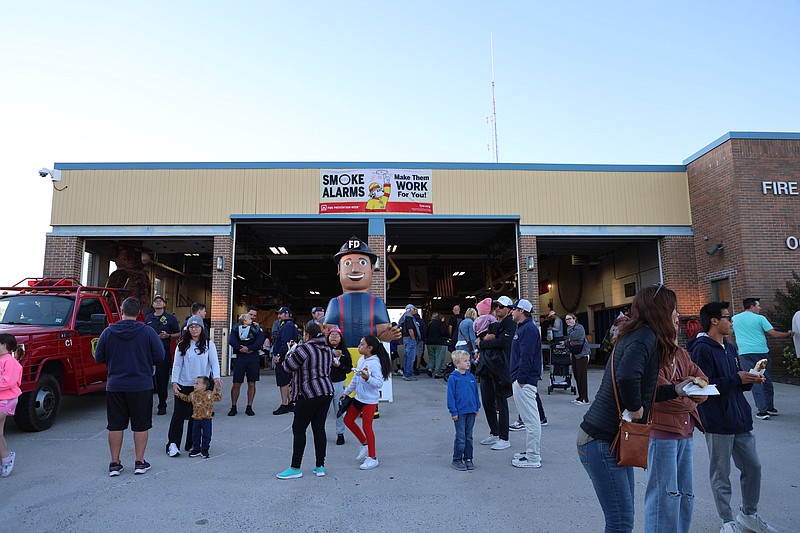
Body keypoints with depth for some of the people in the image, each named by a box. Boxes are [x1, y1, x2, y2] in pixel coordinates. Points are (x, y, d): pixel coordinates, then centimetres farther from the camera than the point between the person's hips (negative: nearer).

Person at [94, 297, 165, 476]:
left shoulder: (108, 332, -3)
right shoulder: (148, 332, -9)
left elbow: (99, 357, 3)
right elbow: (160, 357, -7)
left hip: (115, 386, 2)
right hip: (141, 385, -2)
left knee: (115, 425, 11)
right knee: (141, 425, 8)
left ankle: (115, 464, 17)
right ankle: (140, 462, 13)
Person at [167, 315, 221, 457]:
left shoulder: (208, 344, 1)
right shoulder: (182, 344, 5)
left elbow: (214, 362, -4)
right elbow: (177, 365, 3)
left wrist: (216, 377, -20)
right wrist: (174, 382, -7)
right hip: (183, 385, 0)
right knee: (178, 414, -2)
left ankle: (191, 444, 16)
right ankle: (173, 444, 3)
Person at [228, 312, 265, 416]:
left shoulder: (256, 328, 4)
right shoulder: (236, 328, 4)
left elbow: (260, 341, -8)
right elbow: (231, 340, -8)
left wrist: (249, 348, -14)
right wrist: (241, 348, -17)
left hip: (253, 358, 1)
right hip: (240, 358, -1)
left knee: (251, 384, 4)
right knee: (236, 384, 1)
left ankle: (249, 407, 14)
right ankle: (233, 407, 15)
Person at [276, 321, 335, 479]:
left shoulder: (304, 349, -14)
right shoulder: (328, 349, 9)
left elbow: (288, 367, -7)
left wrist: (290, 353, 12)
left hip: (309, 395, -7)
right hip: (327, 392, 7)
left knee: (299, 429, 3)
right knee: (319, 428, 12)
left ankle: (295, 468, 8)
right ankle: (320, 467, 16)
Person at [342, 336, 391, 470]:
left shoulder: (375, 363, -20)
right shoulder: (361, 360, 5)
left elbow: (379, 383, -25)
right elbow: (355, 379, 18)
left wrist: (368, 378, -40)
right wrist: (346, 392, 22)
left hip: (369, 400, -9)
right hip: (358, 397, 9)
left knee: (366, 427, -4)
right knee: (348, 420, 15)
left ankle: (373, 458, 11)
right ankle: (364, 444, 32)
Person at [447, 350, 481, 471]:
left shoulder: (471, 377, 5)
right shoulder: (453, 378, -12)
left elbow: (475, 392, 14)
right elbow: (450, 396, -10)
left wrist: (477, 407, 12)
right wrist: (453, 412, -11)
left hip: (471, 411, 5)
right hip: (460, 413, -5)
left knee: (469, 437, 14)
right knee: (460, 437, 1)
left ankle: (468, 459, 24)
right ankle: (457, 460, 13)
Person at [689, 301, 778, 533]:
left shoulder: (730, 348, 14)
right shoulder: (701, 349, -16)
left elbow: (738, 381, 18)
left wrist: (750, 379, -2)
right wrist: (737, 379, -18)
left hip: (740, 418, 9)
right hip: (717, 423, -8)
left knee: (753, 467, 16)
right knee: (720, 475, 5)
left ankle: (749, 514, 34)